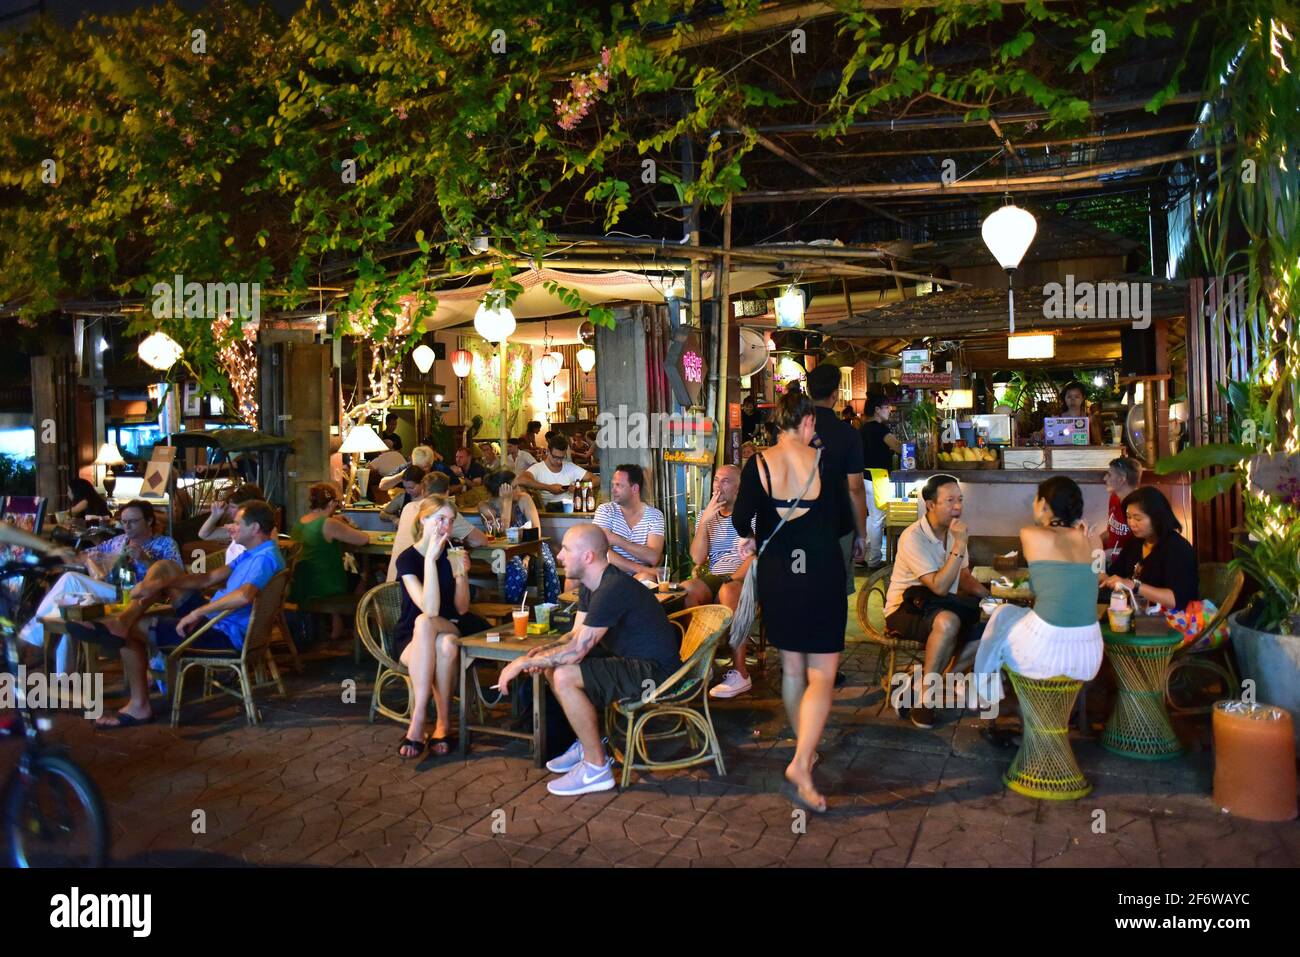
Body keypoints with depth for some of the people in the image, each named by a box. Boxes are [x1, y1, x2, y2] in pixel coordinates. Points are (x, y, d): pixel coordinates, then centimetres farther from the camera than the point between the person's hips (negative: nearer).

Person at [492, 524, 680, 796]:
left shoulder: (613, 589, -26)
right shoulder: (590, 585, 6)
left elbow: (576, 651, -26)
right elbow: (577, 635, 9)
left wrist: (523, 662, -17)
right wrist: (541, 652, -10)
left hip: (654, 671, -10)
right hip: (628, 660, 10)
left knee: (564, 677, -23)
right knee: (552, 664, 7)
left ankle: (597, 768, -9)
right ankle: (590, 742, 17)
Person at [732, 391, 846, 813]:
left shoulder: (758, 464, -5)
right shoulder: (824, 460, -7)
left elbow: (741, 518, -12)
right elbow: (838, 518, 2)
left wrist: (749, 537, 10)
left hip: (777, 573, 3)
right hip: (822, 572, -3)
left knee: (791, 668, 18)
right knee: (822, 675, 1)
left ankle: (805, 748, 32)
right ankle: (801, 764, -10)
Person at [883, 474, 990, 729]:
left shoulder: (954, 532, 5)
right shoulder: (913, 537, -20)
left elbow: (965, 578, 16)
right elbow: (939, 586, -26)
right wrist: (959, 546, -28)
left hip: (943, 606, 8)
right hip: (906, 610, -8)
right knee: (947, 621, -37)